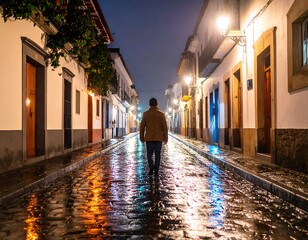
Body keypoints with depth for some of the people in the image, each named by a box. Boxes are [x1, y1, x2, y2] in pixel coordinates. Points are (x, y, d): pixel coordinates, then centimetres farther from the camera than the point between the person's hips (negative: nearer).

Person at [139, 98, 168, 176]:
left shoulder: (146, 114, -2)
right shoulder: (161, 114, -2)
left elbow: (142, 127, 0)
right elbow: (165, 127, -2)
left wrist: (141, 137, 9)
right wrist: (165, 137, 5)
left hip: (149, 138, 0)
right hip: (159, 138, 0)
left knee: (149, 153, 11)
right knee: (157, 154, 7)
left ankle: (151, 167, -8)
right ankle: (156, 170, 6)